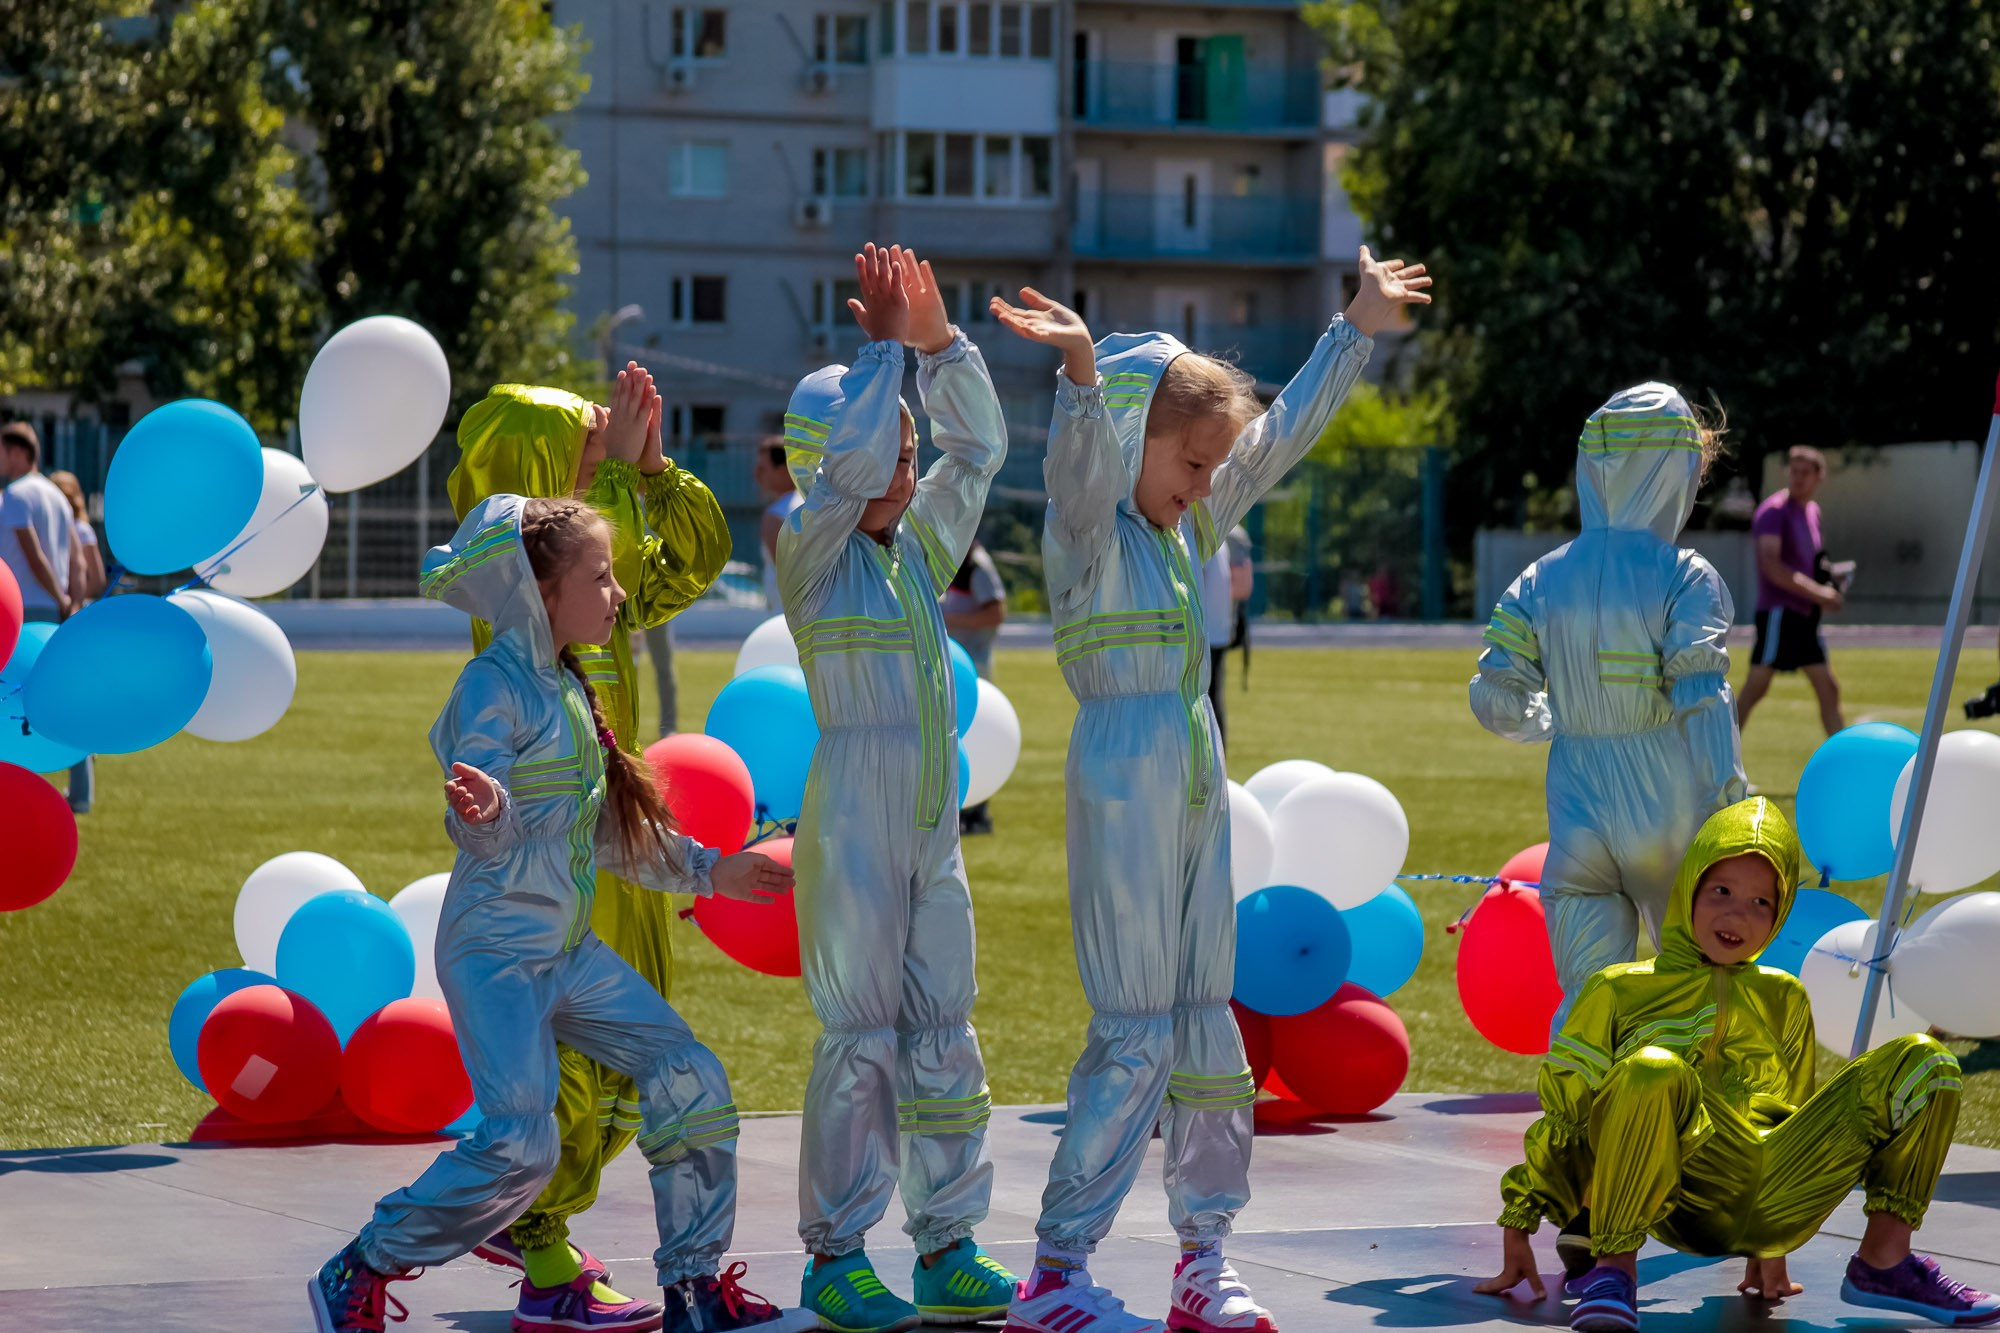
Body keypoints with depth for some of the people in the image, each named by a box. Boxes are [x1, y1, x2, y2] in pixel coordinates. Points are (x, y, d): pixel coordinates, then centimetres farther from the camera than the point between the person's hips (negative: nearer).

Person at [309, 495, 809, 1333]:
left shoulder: (569, 689, 14)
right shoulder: (495, 685, -13)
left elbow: (606, 833, 21)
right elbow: (478, 828, -22)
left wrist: (707, 871, 27)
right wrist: (486, 810, -46)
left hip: (570, 950, 9)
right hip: (495, 952, -9)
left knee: (689, 1080, 2)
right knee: (520, 1145, -18)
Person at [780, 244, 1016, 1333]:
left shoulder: (919, 550, 14)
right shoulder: (811, 553, -4)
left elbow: (977, 450, 17)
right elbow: (850, 464, -20)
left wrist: (939, 343, 7)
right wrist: (882, 348, -14)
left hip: (933, 826, 7)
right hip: (851, 822, -7)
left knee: (943, 1037, 6)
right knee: (862, 1036, -6)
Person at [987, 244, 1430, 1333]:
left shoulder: (1192, 524, 13)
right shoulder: (1088, 524, -8)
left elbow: (1283, 436, 22)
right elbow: (1085, 456, -30)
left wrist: (1361, 324, 26)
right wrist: (1082, 367, -50)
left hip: (1199, 784, 8)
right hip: (1123, 783, -8)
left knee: (1206, 1024, 10)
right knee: (1135, 1032, -10)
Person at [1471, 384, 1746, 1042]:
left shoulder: (1541, 581, 3)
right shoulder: (1686, 579, -9)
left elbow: (1496, 701, 1)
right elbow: (1703, 702, -17)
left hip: (1578, 815, 2)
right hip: (1670, 816, -2)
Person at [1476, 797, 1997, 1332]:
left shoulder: (1784, 1000, 25)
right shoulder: (1619, 991, 12)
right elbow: (1561, 1111, 12)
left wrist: (1771, 1250, 29)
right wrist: (1517, 1231, 8)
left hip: (1771, 1209, 4)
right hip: (1684, 1200, -4)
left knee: (1922, 1063, -3)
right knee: (1650, 1069, -38)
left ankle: (1883, 1262, -3)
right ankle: (1612, 1268, -24)